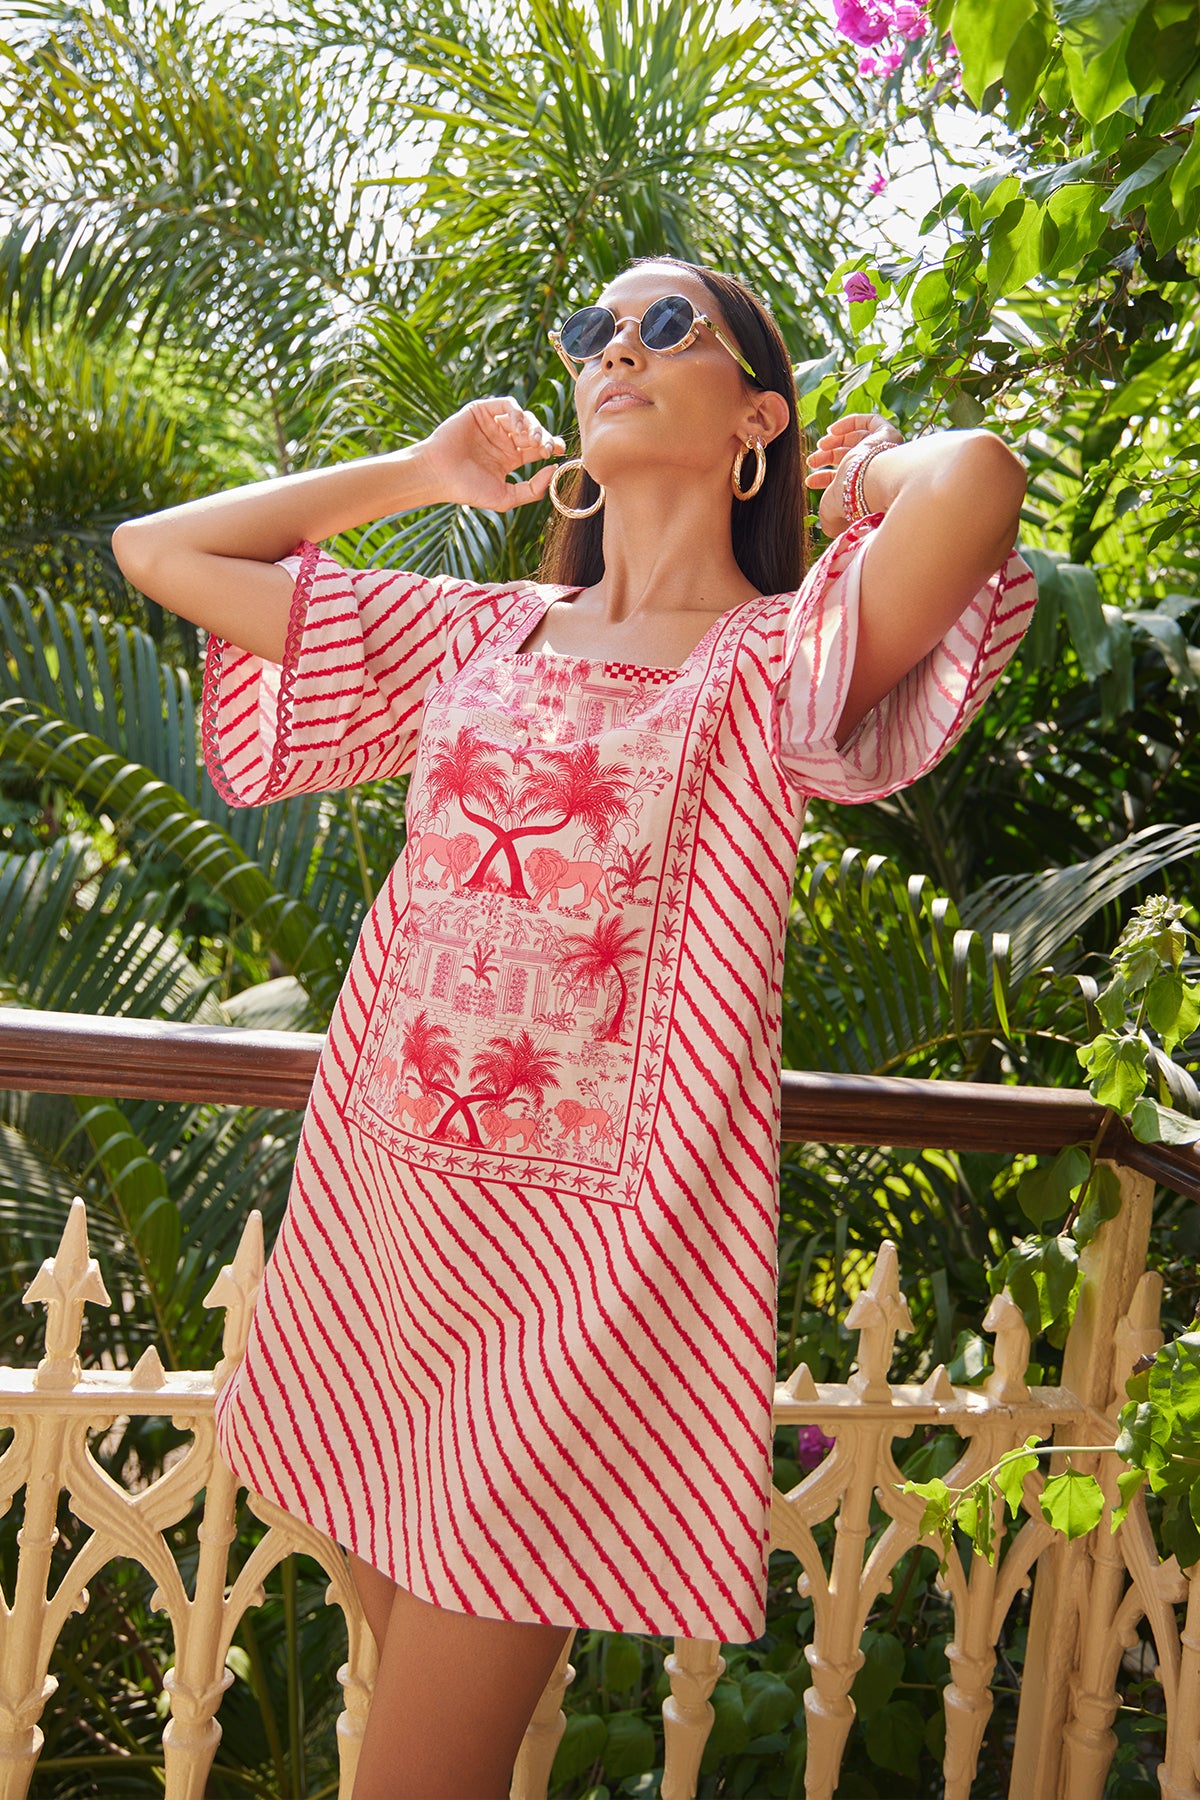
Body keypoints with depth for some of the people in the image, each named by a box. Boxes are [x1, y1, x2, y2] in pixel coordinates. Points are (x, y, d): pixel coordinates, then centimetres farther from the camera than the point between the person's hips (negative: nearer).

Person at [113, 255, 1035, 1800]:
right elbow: (157, 549, 15)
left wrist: (871, 471, -3)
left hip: (580, 1258, -5)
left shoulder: (778, 659, -4)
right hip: (369, 1210, 5)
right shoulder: (477, 636, 10)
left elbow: (983, 479, -25)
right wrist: (420, 471, 16)